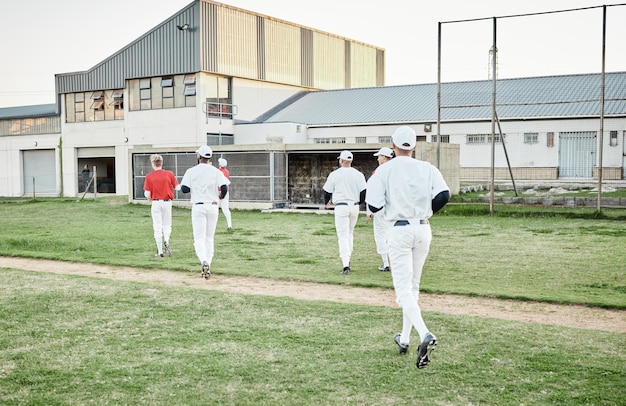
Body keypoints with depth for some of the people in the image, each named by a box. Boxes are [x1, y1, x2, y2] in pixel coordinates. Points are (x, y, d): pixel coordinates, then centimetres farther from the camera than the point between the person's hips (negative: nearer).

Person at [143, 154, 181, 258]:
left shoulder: (149, 176, -6)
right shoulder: (169, 174, -4)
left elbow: (147, 194, -9)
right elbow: (178, 187, -2)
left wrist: (149, 197, 14)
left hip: (156, 203, -1)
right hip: (167, 202, 1)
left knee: (157, 227, 7)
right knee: (167, 225, 15)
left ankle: (160, 252, 8)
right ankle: (166, 241, -14)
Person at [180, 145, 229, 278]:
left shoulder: (191, 171, -2)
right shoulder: (216, 171, 1)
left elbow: (184, 189, -9)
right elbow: (224, 187, -11)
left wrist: (194, 188, 12)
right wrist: (220, 196, 10)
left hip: (198, 207, -2)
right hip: (213, 206, 2)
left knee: (199, 238, -2)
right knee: (209, 238, 13)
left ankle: (204, 262, -25)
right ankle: (207, 266, 13)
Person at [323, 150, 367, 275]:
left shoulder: (334, 174, -3)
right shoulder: (358, 174, 2)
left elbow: (327, 191, 4)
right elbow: (363, 192, -1)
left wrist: (326, 203, 25)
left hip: (341, 206, -3)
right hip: (354, 206, 3)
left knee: (343, 236, -5)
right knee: (350, 233, 21)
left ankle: (346, 265, -17)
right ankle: (347, 260, 25)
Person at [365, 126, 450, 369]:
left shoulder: (384, 170, -5)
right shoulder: (426, 168, 3)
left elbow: (373, 206, -9)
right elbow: (443, 195, -9)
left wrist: (373, 183, 10)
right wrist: (428, 211, 10)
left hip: (400, 231, -4)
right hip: (423, 230, 4)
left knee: (404, 290, -6)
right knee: (413, 286, 17)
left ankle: (425, 335, -28)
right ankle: (404, 339, 26)